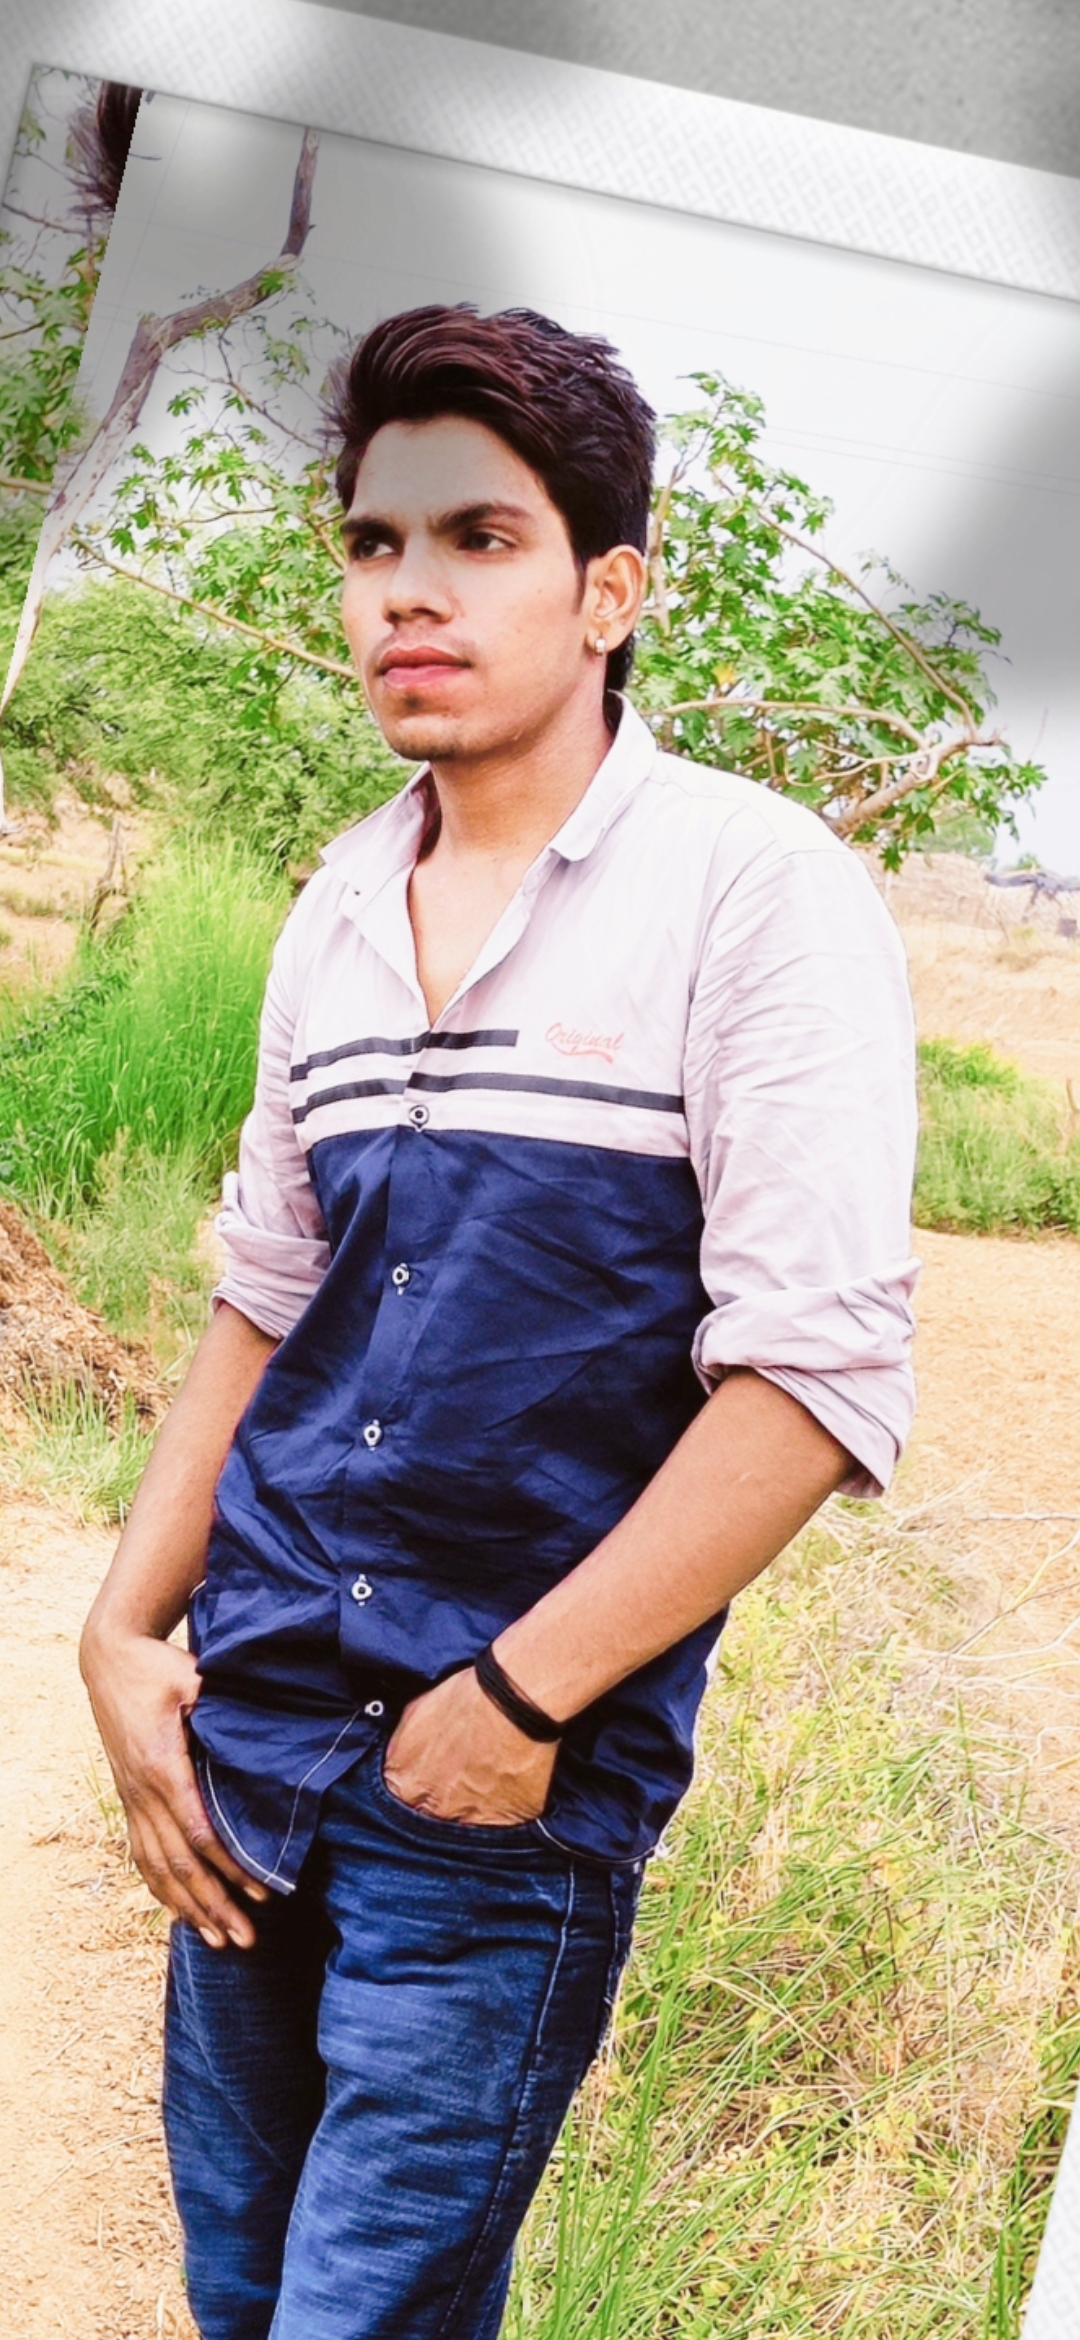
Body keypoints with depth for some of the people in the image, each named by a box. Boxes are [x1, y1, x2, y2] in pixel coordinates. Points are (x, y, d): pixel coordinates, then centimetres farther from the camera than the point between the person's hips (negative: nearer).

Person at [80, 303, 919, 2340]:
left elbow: (817, 1372, -16)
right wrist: (126, 1633, 6)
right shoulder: (338, 911, 8)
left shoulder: (755, 889, -11)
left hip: (513, 1792, -5)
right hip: (246, 1732, 6)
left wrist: (520, 1702, -16)